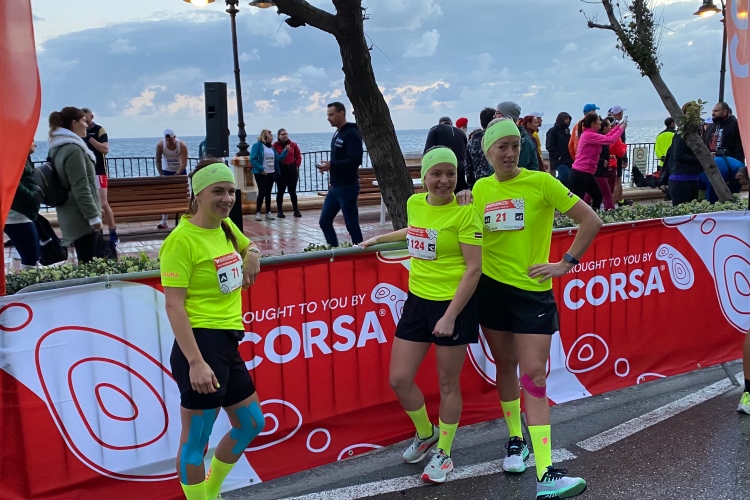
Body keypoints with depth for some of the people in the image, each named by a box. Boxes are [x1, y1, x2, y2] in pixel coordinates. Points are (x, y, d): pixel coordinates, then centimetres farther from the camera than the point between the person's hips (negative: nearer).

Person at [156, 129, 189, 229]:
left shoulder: (182, 145, -25)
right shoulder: (160, 145, -21)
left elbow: (184, 164, -26)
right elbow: (158, 161, -11)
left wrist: (175, 176, -33)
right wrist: (161, 175, -19)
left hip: (180, 171, -1)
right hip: (166, 171, 1)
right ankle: (164, 221, -2)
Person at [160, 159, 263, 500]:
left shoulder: (226, 226, 10)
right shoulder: (182, 239, -14)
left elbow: (248, 246, 33)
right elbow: (173, 306, -19)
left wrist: (252, 253, 9)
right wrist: (195, 362, -25)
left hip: (228, 344, 10)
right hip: (202, 345, -9)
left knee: (251, 424, 21)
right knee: (196, 439, 2)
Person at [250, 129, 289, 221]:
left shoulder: (271, 147, 15)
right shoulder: (257, 145, -8)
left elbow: (278, 158, 10)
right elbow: (252, 159, -16)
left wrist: (286, 150, 1)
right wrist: (260, 169, -21)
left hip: (271, 173, 6)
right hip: (261, 173, -6)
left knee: (268, 193, 10)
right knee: (262, 192, -6)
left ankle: (268, 213, 15)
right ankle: (257, 213, 2)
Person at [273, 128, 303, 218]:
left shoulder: (293, 144, 3)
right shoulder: (275, 145, -6)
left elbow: (298, 156, 8)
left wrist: (296, 165, 1)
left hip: (292, 170, 2)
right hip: (280, 171, -2)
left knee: (292, 191, 8)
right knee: (280, 191, 4)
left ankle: (296, 210, 15)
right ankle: (280, 211, 11)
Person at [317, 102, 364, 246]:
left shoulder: (351, 133, -14)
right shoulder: (337, 134, 15)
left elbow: (355, 160, -24)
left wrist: (331, 166, -23)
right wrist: (328, 166, 4)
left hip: (347, 188, -10)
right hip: (335, 187, 10)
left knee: (352, 225, -2)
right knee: (324, 221, 11)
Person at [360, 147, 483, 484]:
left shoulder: (465, 212, -14)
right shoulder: (414, 203, 4)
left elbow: (474, 267, -15)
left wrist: (450, 316, -19)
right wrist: (380, 238, 32)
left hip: (453, 305, -6)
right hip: (418, 301, 6)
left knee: (447, 384, 8)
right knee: (399, 379, 8)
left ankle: (443, 454, 29)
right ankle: (426, 433, 36)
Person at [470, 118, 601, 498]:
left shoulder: (541, 182, -8)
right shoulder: (481, 188, 4)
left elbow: (591, 221, -6)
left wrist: (567, 263, -8)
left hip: (533, 291, -4)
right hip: (491, 289, 4)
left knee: (533, 375, -8)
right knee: (505, 366, 15)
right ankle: (515, 440, 35)